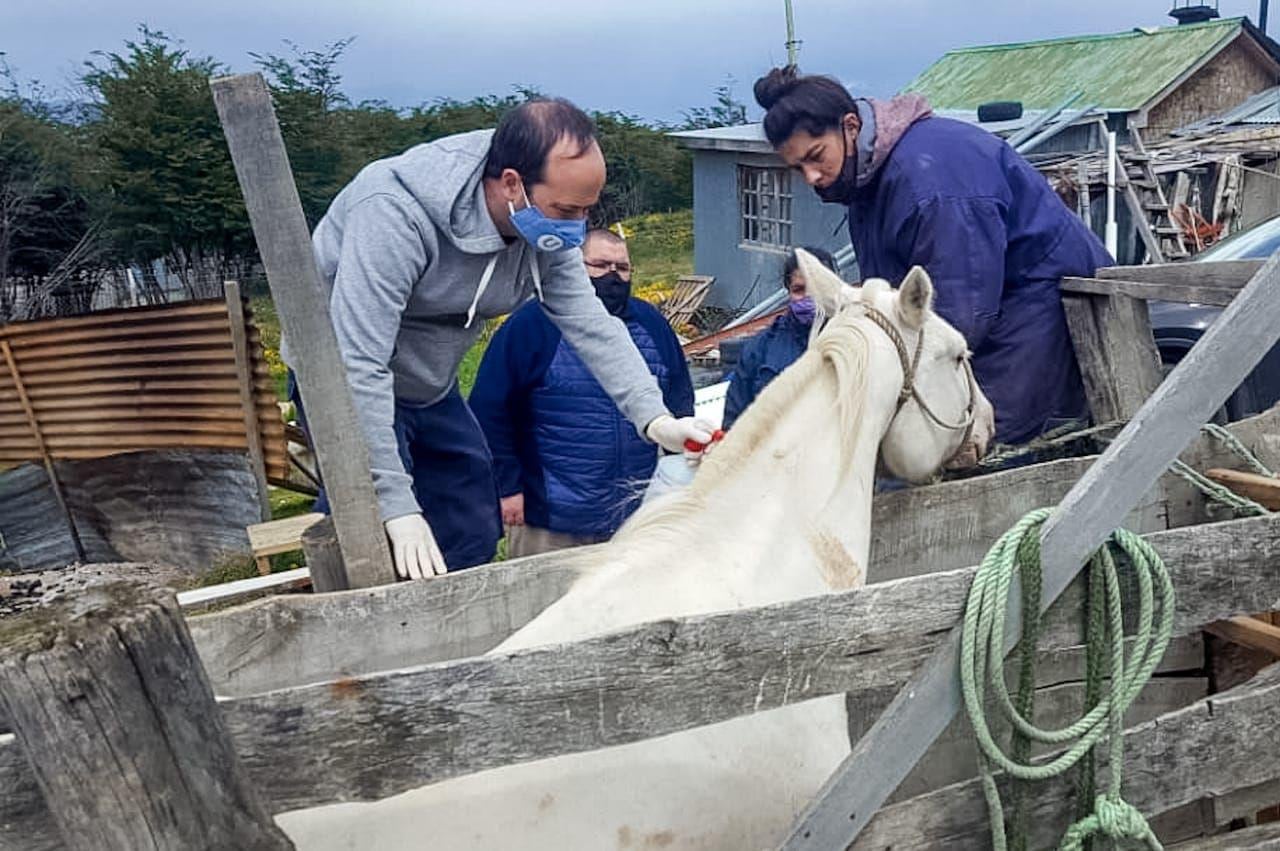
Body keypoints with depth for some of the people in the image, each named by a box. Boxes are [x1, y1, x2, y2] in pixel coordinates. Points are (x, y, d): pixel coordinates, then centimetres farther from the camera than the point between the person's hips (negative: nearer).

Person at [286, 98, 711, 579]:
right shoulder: (395, 215, -35)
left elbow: (590, 323, -11)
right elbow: (359, 365, -37)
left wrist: (655, 418, -26)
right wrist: (397, 506, -38)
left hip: (432, 389, 7)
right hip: (350, 388, -7)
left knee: (474, 540, 11)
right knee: (393, 569, -15)